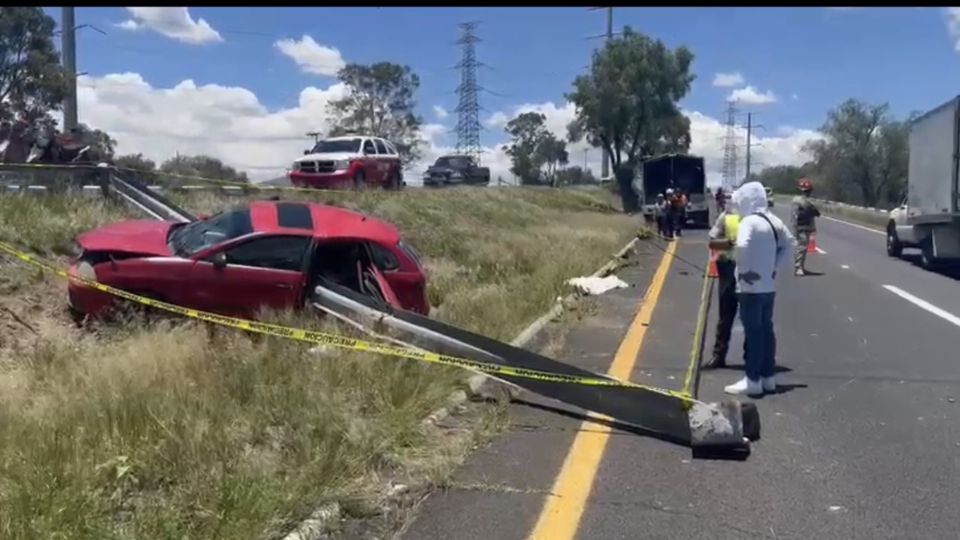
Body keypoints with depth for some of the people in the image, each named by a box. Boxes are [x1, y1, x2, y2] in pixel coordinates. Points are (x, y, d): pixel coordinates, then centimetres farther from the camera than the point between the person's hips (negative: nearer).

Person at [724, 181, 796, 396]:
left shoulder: (749, 222, -17)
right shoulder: (773, 220, 9)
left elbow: (741, 247, -33)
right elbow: (789, 243, 19)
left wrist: (744, 269, -18)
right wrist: (775, 266, 13)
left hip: (751, 287, -8)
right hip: (768, 286, 8)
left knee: (753, 332, -3)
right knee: (766, 329, 14)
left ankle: (753, 380, 2)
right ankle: (768, 376, 21)